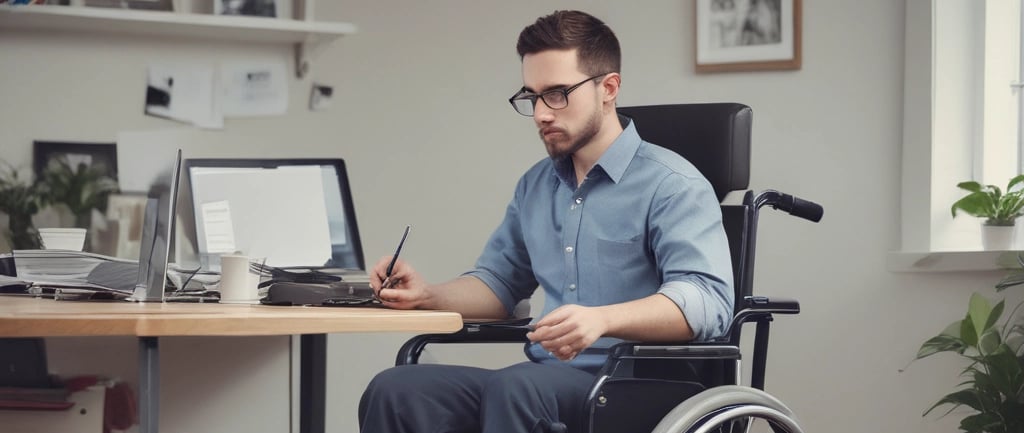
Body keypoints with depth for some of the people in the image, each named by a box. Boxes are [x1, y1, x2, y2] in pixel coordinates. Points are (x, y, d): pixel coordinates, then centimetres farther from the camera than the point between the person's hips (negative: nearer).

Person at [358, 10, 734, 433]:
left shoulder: (671, 184, -6)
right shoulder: (535, 186, 19)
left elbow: (708, 300, -20)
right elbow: (498, 282, 30)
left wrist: (604, 319, -35)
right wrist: (428, 294, 8)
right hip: (548, 379, 7)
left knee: (517, 388, -39)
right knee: (395, 390, -19)